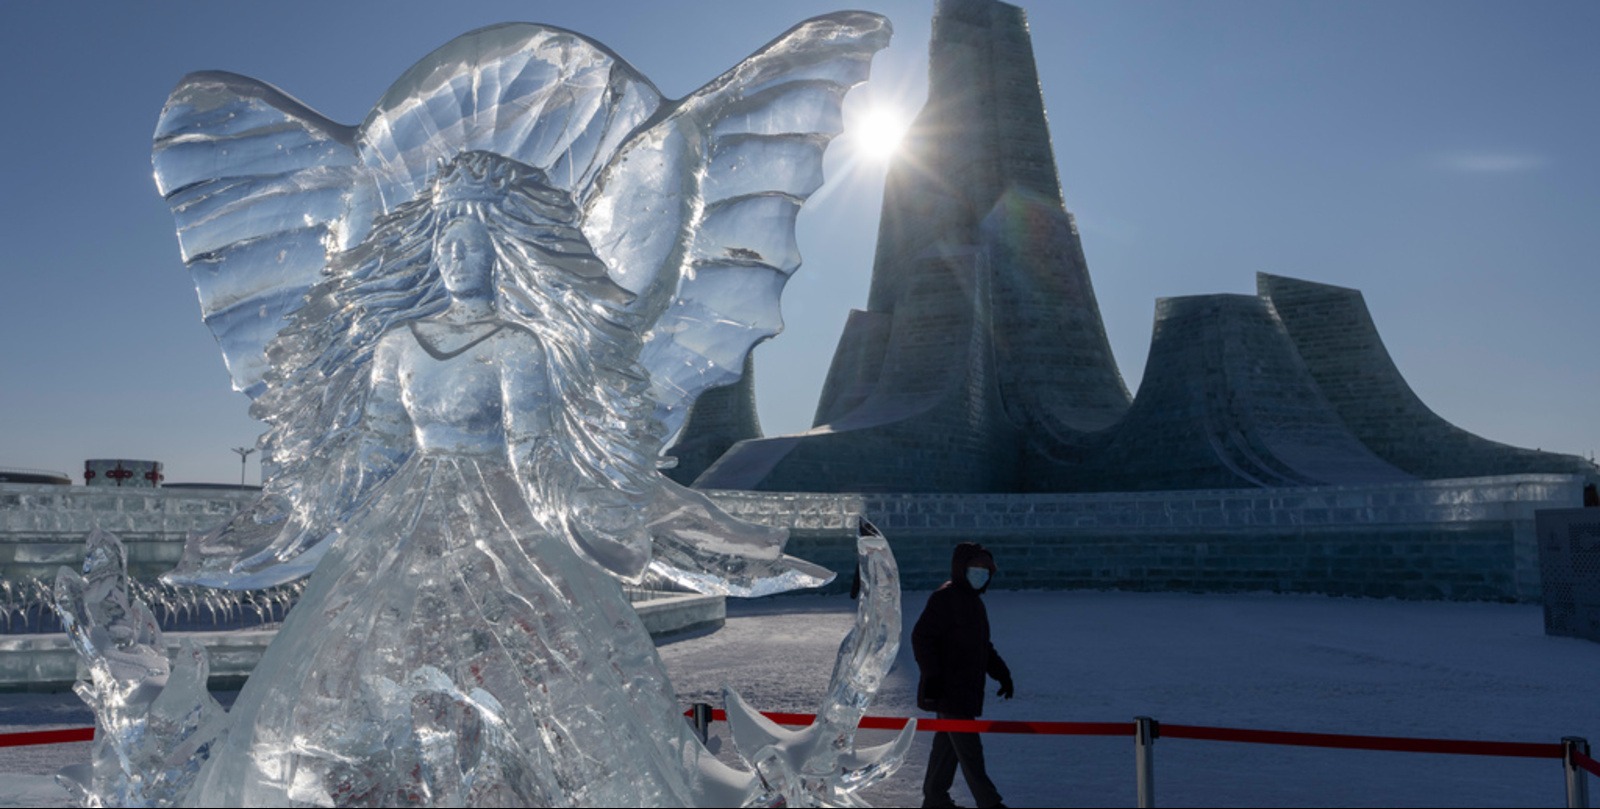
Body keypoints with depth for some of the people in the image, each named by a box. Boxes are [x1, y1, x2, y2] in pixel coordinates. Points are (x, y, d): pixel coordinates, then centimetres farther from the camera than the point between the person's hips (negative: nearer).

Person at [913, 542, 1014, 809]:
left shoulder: (973, 601, 17)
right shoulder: (944, 598, -14)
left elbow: (983, 646, 26)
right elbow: (921, 637, -19)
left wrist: (1001, 673, 19)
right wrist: (931, 676, -25)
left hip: (966, 689, 10)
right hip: (948, 688, -10)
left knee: (948, 743, 15)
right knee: (969, 748, -6)